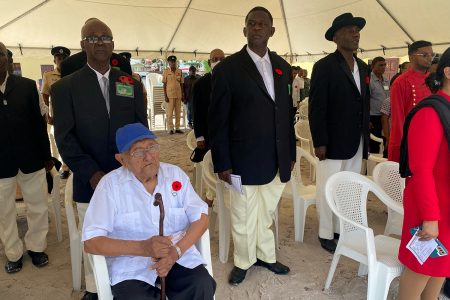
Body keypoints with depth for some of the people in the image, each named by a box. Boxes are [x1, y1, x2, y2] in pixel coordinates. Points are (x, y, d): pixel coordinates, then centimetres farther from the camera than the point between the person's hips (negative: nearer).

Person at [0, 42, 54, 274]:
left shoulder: (27, 86, -1)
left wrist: (46, 156, 4)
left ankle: (36, 247, 31)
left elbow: (38, 122, 3)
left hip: (31, 159, 1)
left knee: (38, 207, 10)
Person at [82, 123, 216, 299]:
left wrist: (177, 250, -17)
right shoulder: (110, 184, -4)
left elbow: (201, 217, 1)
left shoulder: (175, 174, 4)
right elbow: (91, 242, -8)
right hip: (131, 265, -1)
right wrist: (142, 248, -23)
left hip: (180, 256, 2)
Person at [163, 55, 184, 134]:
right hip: (170, 94, -3)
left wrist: (182, 94, 9)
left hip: (178, 94, 3)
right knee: (169, 112, -3)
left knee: (178, 112, 5)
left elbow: (181, 84, 13)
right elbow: (164, 84, 1)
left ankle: (177, 128, 12)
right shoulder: (166, 71, 1)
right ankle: (170, 128, 2)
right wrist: (165, 96, -6)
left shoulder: (179, 71, 9)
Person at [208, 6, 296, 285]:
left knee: (266, 214, 18)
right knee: (243, 218, 12)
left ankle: (266, 255, 38)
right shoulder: (228, 68, -6)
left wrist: (291, 153, 11)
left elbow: (288, 113, 13)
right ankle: (244, 261, 33)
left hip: (276, 160, 4)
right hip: (244, 161, -4)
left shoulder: (283, 67, 9)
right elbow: (217, 119, -7)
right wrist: (222, 163, -10)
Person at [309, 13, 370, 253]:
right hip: (333, 142, -6)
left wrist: (366, 137, 11)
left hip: (356, 143, 6)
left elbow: (365, 104, 15)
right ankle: (326, 235, 18)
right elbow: (316, 108, -12)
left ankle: (343, 230, 26)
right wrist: (319, 142, -15)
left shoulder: (363, 67, 13)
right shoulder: (324, 66, -8)